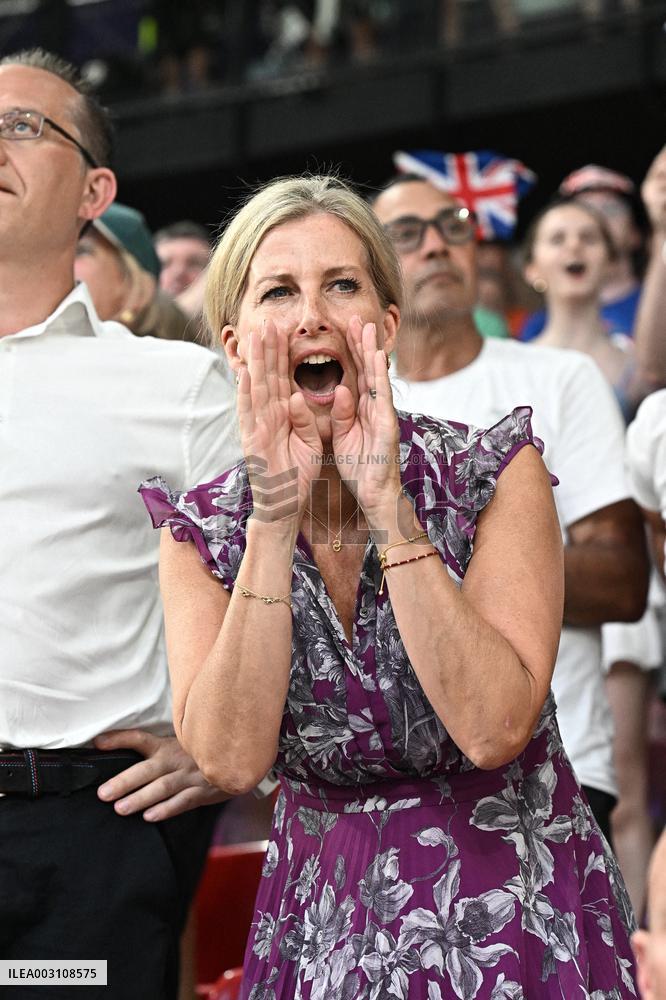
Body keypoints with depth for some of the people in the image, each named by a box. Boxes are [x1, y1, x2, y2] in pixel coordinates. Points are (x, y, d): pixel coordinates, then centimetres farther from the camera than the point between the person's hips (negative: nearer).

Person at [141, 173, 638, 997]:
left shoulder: (494, 474, -10)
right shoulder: (201, 528, -4)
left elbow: (493, 728, -22)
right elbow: (231, 760, -18)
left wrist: (385, 502, -23)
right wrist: (276, 515, -21)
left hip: (515, 922, -1)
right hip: (325, 924, 2)